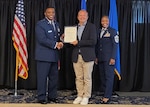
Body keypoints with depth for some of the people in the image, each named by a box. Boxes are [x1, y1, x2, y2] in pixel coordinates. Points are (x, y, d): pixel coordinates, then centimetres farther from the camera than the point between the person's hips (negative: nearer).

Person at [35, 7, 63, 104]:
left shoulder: (56, 24, 17)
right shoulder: (40, 24, -7)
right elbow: (42, 39, -17)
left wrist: (60, 43, -2)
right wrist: (55, 44, -16)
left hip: (54, 56, 7)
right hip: (44, 55, -7)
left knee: (54, 77, 9)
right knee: (42, 77, -2)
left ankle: (52, 96, 20)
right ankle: (41, 97, 7)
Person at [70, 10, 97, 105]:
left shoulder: (91, 27, -1)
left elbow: (93, 41, -13)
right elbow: (72, 40, 17)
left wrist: (78, 43, -17)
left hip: (87, 56, -4)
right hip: (76, 56, 4)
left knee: (87, 78, 1)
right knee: (79, 78, 7)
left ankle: (86, 97, 10)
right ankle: (79, 96, 17)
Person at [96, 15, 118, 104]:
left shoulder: (113, 31, 1)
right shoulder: (99, 32, 17)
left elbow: (115, 45, -6)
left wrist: (113, 58, -13)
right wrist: (96, 57, 11)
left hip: (109, 58, -5)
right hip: (100, 59, 5)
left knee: (109, 77, -6)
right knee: (103, 77, 3)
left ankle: (107, 96, -5)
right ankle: (106, 93, 10)